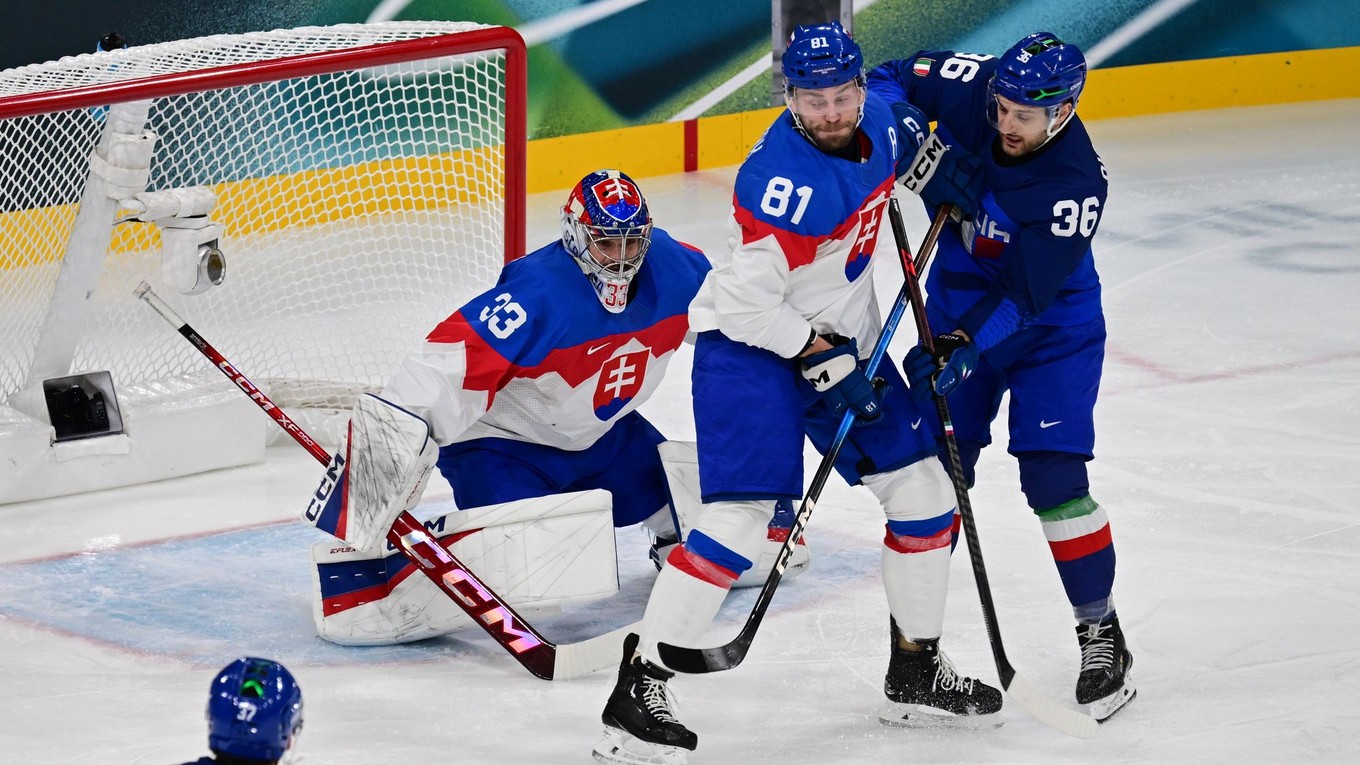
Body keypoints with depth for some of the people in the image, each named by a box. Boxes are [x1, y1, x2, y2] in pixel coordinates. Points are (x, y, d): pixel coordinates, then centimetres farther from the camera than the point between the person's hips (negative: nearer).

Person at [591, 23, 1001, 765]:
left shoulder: (880, 123, -3)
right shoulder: (783, 176, -27)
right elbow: (749, 298, -26)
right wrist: (823, 360, -22)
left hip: (839, 339, 9)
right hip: (749, 343, -9)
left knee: (924, 492, 9)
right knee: (740, 514, -21)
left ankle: (916, 675, 25)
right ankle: (639, 688, -19)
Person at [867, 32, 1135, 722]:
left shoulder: (1076, 184, -29)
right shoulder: (976, 85, -18)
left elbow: (1027, 294, -30)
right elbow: (894, 81, -3)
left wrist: (961, 347, -39)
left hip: (1051, 325, -5)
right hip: (958, 304, 5)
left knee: (1052, 477, -14)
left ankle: (1102, 637, -2)